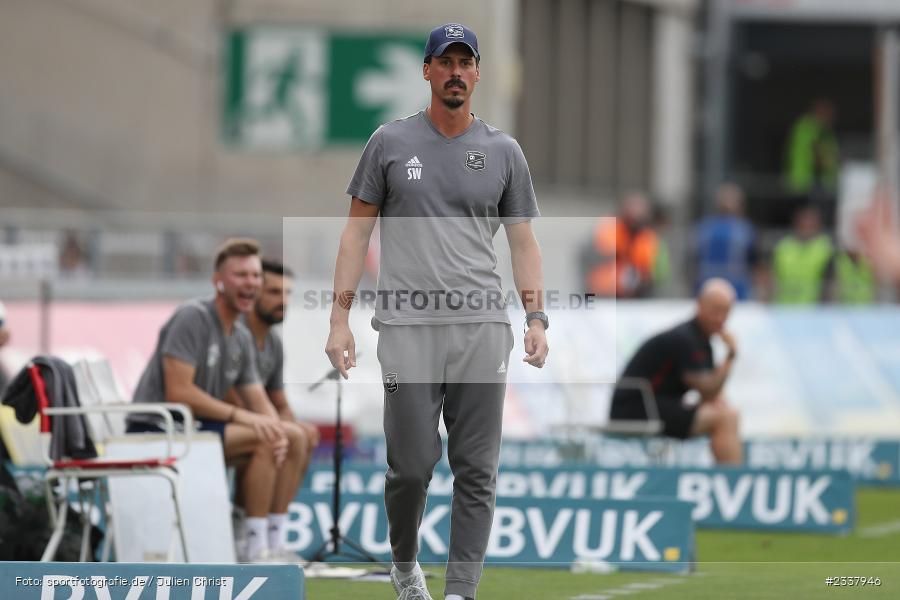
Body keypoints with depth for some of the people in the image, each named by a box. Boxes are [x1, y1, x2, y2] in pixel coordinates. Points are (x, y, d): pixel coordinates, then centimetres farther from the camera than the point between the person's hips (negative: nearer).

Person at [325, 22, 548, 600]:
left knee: (477, 469, -3)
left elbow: (523, 240, 12)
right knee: (412, 465, -2)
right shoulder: (391, 142, 6)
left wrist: (536, 318, -2)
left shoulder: (504, 152, 10)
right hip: (408, 327, -2)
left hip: (483, 328, 2)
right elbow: (357, 232, 7)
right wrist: (340, 319, -1)